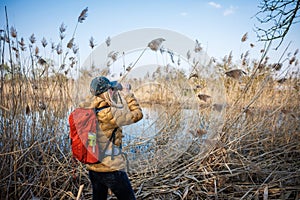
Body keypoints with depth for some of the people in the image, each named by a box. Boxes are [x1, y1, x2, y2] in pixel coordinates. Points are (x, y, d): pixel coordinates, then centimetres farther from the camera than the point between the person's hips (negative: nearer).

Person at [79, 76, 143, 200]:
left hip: (92, 169, 7)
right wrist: (127, 94, -2)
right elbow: (137, 114, -12)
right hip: (111, 169, -7)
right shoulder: (110, 113, -21)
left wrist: (97, 95, 11)